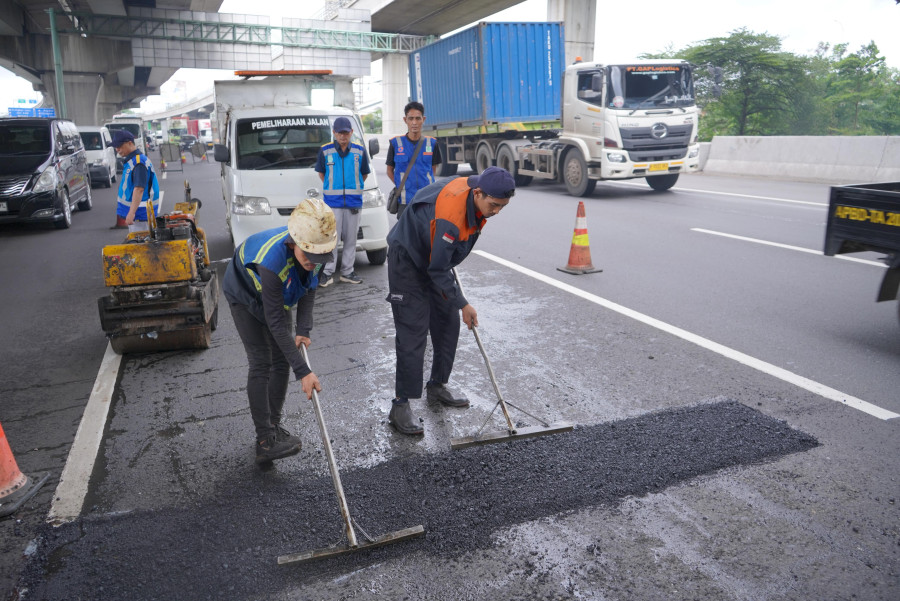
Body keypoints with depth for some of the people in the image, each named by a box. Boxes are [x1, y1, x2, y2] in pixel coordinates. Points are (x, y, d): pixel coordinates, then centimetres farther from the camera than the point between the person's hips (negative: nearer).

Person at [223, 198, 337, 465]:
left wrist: (303, 329, -19)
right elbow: (276, 323, -40)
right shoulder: (272, 260, -45)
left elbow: (310, 287, -8)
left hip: (277, 294, 6)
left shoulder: (313, 246, -27)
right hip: (245, 294, -6)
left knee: (282, 359, 5)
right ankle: (265, 442, -7)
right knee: (261, 362, -12)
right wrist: (303, 372, -40)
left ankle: (273, 424, 21)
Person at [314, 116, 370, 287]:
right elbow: (321, 173, 13)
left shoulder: (360, 151, 6)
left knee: (351, 239, 6)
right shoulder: (325, 151, 3)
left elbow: (364, 174, 15)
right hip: (332, 202, -2)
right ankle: (327, 273, 4)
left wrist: (353, 188, 11)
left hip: (354, 202, 2)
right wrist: (332, 188, 9)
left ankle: (347, 272, 15)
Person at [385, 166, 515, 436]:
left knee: (448, 323, 9)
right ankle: (400, 405, -4)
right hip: (408, 260, -8)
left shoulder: (476, 195, -12)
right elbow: (437, 270, -29)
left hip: (436, 256, 9)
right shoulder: (449, 216, -37)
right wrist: (463, 305, -21)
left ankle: (438, 385, 26)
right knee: (413, 331, -12)